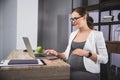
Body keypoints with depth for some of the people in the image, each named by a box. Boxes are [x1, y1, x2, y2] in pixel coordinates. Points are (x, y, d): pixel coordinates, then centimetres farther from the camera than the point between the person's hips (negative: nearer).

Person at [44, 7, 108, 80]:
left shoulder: (97, 34, -4)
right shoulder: (73, 34, 13)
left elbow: (104, 59, -8)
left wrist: (87, 54, -19)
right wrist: (57, 54, -2)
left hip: (87, 74, -5)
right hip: (70, 72, 5)